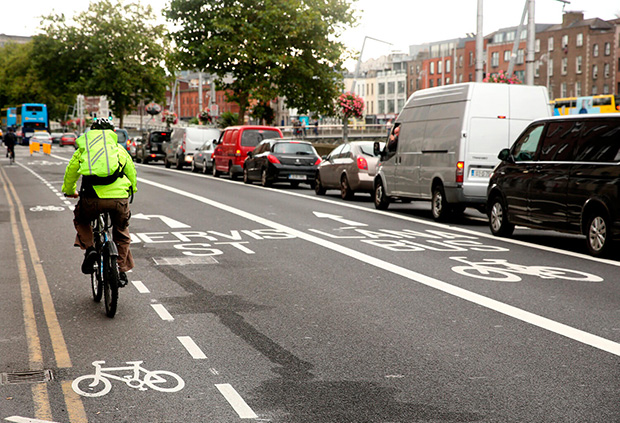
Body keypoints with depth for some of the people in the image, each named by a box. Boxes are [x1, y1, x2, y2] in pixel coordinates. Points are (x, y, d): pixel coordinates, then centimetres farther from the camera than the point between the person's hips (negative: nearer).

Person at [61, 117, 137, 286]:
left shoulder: (83, 149, 19)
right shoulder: (119, 149, 21)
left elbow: (70, 172, 30)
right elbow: (132, 172, 28)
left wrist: (69, 191, 49)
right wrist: (130, 190, 49)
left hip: (92, 198, -1)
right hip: (119, 197, 1)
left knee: (81, 220, 30)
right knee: (121, 232, 24)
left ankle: (89, 248, 8)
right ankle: (121, 270, 20)